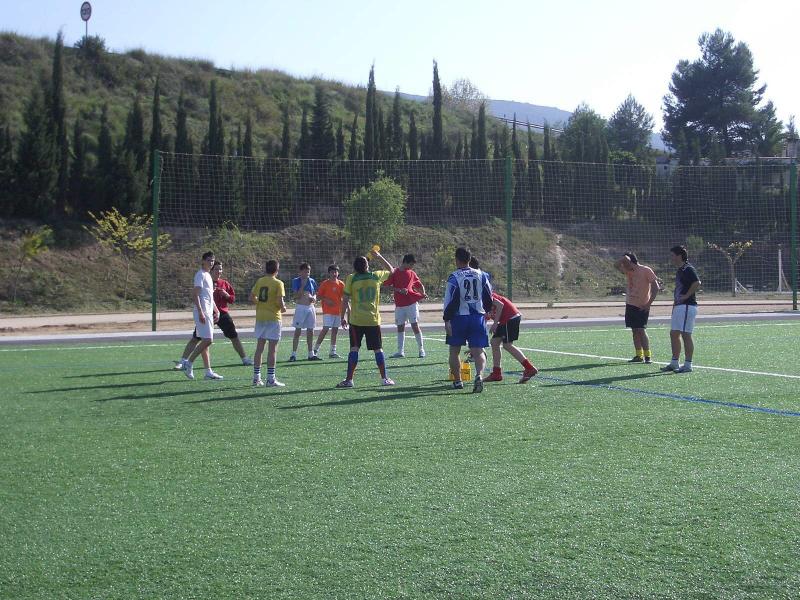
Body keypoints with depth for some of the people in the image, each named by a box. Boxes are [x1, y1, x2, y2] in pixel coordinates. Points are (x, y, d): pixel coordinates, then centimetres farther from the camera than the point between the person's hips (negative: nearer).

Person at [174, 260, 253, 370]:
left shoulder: (225, 284, 8)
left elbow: (233, 299, 12)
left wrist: (226, 295, -9)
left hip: (222, 313, 3)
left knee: (235, 337, 5)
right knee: (195, 339, -4)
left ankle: (245, 359, 17)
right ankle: (182, 361, 0)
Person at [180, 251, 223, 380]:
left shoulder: (208, 275, 20)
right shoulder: (200, 275, -10)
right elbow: (195, 294, -18)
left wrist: (216, 310, 25)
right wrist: (200, 312, -24)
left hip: (208, 312, 10)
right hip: (202, 312, -10)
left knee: (206, 341, 8)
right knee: (207, 340, -15)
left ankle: (208, 372, 8)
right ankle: (188, 363, -8)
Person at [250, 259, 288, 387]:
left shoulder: (259, 281, 6)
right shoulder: (278, 283, -10)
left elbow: (252, 297, 9)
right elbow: (280, 301, -18)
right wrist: (283, 308, 2)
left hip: (260, 317, 5)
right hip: (273, 318, -5)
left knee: (259, 347, 12)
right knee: (272, 348, -3)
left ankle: (256, 377, 14)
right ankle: (271, 379, -5)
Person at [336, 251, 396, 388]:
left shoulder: (351, 278, -5)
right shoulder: (376, 276, 1)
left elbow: (345, 300, -6)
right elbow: (391, 270, 21)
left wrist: (343, 317, 4)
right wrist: (379, 257, 27)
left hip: (356, 320, -1)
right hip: (373, 320, 1)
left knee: (354, 349, 1)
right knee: (378, 349, 7)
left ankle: (349, 379, -2)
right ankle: (384, 378, 9)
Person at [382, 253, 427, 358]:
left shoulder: (412, 273, 9)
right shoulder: (394, 273, 1)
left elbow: (420, 285, 20)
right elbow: (386, 285, -5)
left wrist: (423, 294, 0)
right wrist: (399, 290, -14)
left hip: (412, 303, 0)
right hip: (399, 305, 0)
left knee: (415, 326, -3)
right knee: (400, 327, 4)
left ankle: (421, 349, 5)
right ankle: (400, 351, 8)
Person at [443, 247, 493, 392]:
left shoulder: (454, 277, -7)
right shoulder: (481, 275, 6)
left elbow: (450, 300, -13)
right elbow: (488, 297, 13)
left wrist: (447, 320, -12)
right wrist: (486, 311, 31)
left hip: (459, 317, -3)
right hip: (478, 317, 3)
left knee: (454, 350, 13)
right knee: (478, 351, 0)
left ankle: (458, 381, 17)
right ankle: (479, 374, -26)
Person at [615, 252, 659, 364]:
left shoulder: (646, 271, -10)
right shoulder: (628, 271, 9)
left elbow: (656, 287, -12)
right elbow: (616, 265, 6)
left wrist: (649, 303, -16)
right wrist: (624, 258, -11)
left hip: (642, 306, -7)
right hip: (630, 304, 7)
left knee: (641, 330, -12)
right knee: (635, 331, 6)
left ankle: (648, 356, -9)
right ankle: (639, 355, 10)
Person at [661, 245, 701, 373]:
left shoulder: (688, 269, -13)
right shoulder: (680, 270, 18)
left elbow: (697, 283, -27)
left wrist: (686, 296, -21)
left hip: (687, 306, -11)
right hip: (678, 306, 11)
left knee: (685, 334, -8)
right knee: (673, 333, 12)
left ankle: (688, 365, -5)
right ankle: (674, 362, 19)